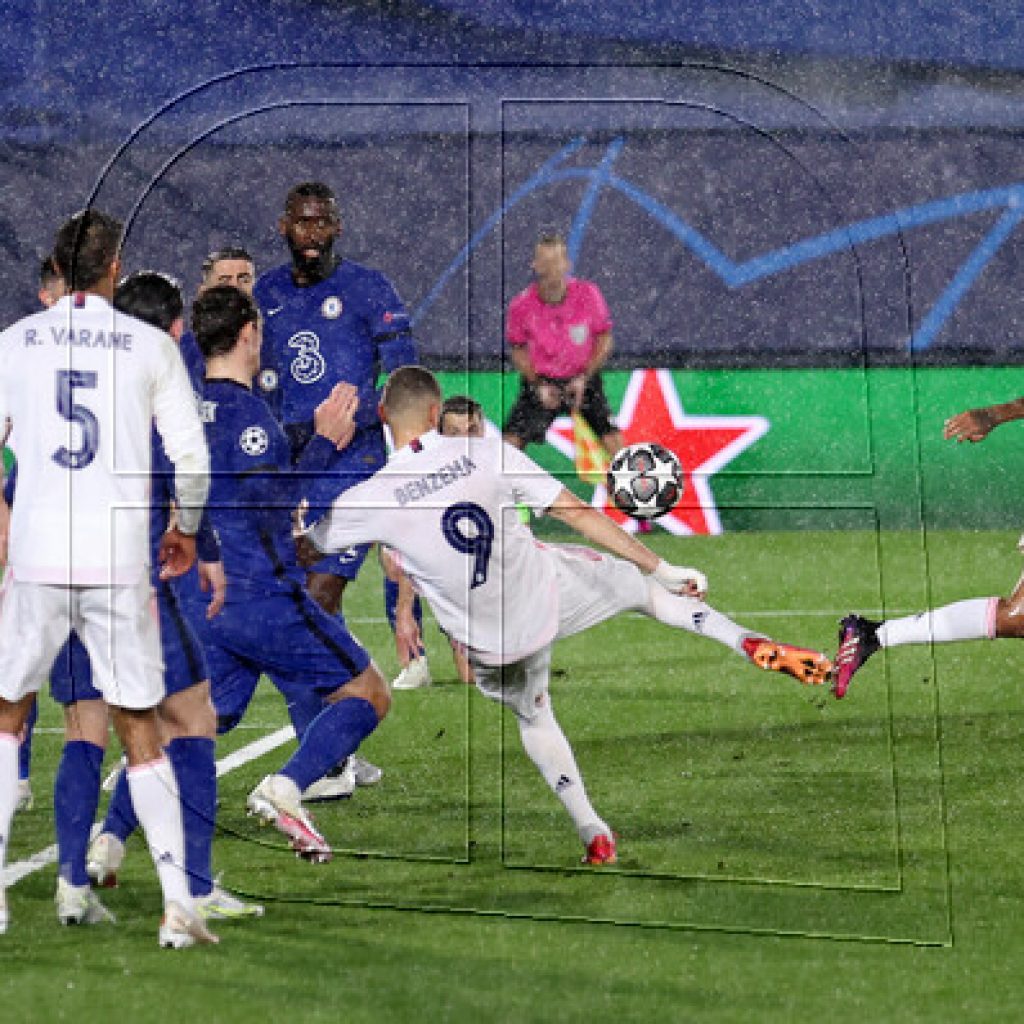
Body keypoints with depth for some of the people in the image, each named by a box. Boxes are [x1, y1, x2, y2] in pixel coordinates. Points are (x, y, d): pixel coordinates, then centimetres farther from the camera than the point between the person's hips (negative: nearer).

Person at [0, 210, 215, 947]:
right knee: (142, 734, 5)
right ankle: (178, 901, -3)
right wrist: (187, 528, 18)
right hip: (120, 560, -1)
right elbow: (193, 458, -1)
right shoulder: (151, 346, 1)